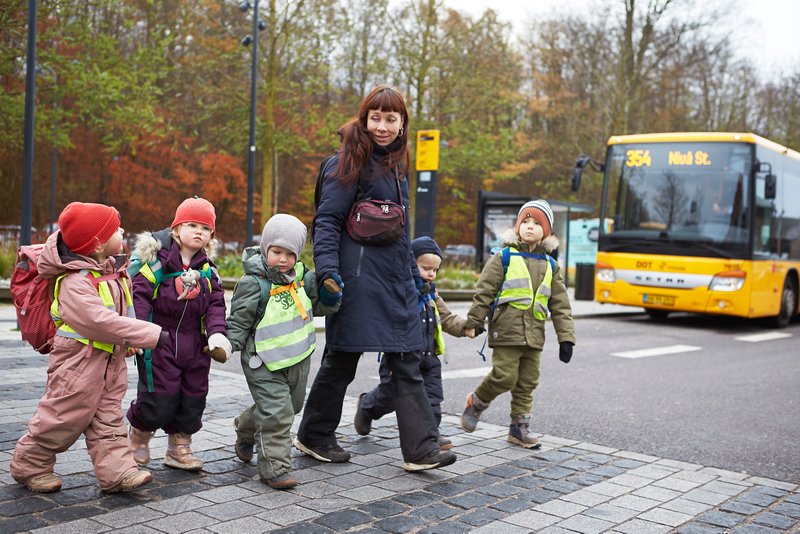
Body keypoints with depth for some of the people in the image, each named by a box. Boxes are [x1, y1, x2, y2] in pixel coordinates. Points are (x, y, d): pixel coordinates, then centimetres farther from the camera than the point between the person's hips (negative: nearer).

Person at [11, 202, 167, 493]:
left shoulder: (113, 268, 7)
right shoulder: (74, 283, -23)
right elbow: (101, 322, -33)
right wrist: (153, 334, -32)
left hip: (111, 359, 8)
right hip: (79, 362, -8)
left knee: (108, 418, 8)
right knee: (63, 416, 4)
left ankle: (117, 470, 10)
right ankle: (29, 466, 23)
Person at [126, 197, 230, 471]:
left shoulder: (207, 269, 8)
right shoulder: (157, 259, -8)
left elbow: (215, 304, 6)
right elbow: (139, 294, -12)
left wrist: (217, 332, -10)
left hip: (194, 344, 5)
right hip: (159, 342, -5)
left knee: (193, 398, 10)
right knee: (159, 399, -3)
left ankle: (179, 447, 28)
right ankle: (139, 435, 26)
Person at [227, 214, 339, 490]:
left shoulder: (301, 276, 0)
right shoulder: (254, 283, -18)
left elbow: (323, 306, 8)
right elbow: (239, 320, -11)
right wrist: (227, 345, -25)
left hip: (298, 360, 7)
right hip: (265, 365, -7)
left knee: (291, 406, 24)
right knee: (276, 412, -13)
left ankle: (245, 429, 49)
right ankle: (275, 467, 3)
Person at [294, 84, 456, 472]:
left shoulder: (394, 164, 16)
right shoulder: (352, 160, -7)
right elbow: (327, 219, -12)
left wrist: (413, 274, 25)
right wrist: (326, 269, -23)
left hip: (395, 280, 7)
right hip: (359, 277, -7)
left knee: (407, 362, 3)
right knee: (342, 360, 5)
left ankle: (420, 450, 5)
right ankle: (313, 436, 23)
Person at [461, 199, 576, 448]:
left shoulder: (550, 266, 14)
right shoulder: (504, 257, 1)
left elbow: (560, 305, 13)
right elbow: (484, 292, 0)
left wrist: (566, 338, 7)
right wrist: (472, 323, -3)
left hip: (534, 334, 5)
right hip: (506, 331, -5)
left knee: (527, 382, 8)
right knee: (505, 376, -11)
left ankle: (519, 426, 19)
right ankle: (476, 402, 15)